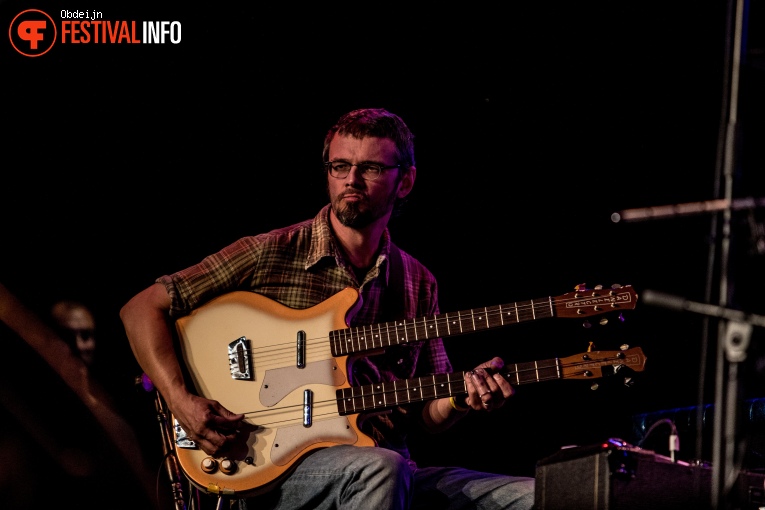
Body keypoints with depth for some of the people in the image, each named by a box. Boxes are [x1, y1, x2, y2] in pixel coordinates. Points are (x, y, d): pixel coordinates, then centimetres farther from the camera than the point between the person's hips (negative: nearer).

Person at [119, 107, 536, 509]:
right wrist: (182, 401, -14)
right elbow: (142, 308, 0)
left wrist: (462, 399, -7)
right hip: (275, 472, -4)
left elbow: (428, 413, 16)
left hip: (388, 468, 5)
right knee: (383, 467, -37)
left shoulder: (417, 284, 12)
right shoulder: (270, 255, -1)